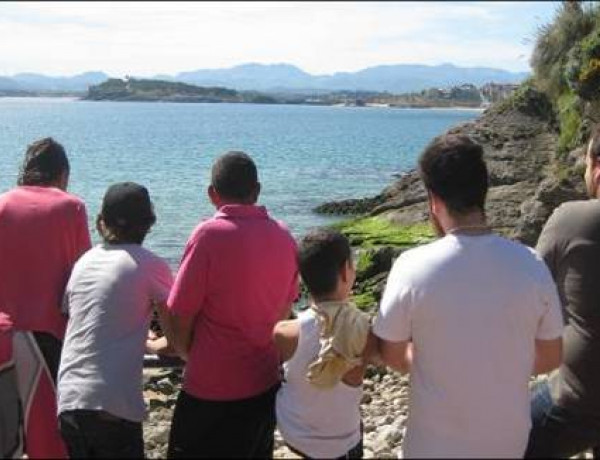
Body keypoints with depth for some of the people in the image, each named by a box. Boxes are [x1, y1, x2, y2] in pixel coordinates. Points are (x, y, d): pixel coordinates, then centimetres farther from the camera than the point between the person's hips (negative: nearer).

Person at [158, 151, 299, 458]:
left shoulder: (210, 234, -16)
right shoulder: (284, 237, 1)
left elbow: (179, 319, -12)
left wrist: (190, 355, 7)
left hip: (212, 390, -6)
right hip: (266, 385, 6)